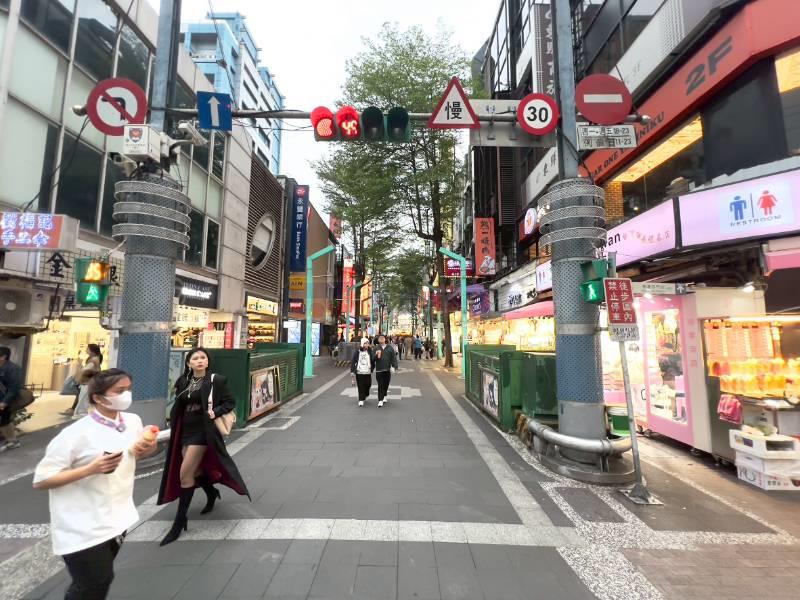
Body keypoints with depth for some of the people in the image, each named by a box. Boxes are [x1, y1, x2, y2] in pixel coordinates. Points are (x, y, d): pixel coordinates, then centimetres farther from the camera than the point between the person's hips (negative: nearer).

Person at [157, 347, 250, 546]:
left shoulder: (216, 380, -11)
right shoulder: (183, 382, 6)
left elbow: (231, 402, -7)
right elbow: (178, 406, 17)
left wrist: (215, 412, -21)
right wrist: (174, 426, 6)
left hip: (203, 431, -6)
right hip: (185, 431, 6)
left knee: (185, 473, -7)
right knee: (194, 470, 17)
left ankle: (180, 520, 8)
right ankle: (212, 493, 46)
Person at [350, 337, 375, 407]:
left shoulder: (370, 351, 2)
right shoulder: (357, 352, -3)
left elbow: (373, 360, 1)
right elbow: (353, 361, -1)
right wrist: (352, 371, -4)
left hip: (368, 372, 2)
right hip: (359, 372, -2)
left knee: (368, 385, 8)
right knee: (361, 387, -2)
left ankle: (364, 396, 34)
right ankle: (361, 400, 8)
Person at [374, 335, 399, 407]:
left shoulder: (390, 348, 3)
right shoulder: (376, 348, 2)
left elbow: (393, 357, 0)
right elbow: (373, 359, -1)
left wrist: (394, 366, -10)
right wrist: (376, 355, -22)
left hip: (387, 369, 2)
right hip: (379, 369, -2)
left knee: (386, 384, 13)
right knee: (380, 385, -5)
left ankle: (384, 396, 34)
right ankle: (380, 400, -2)